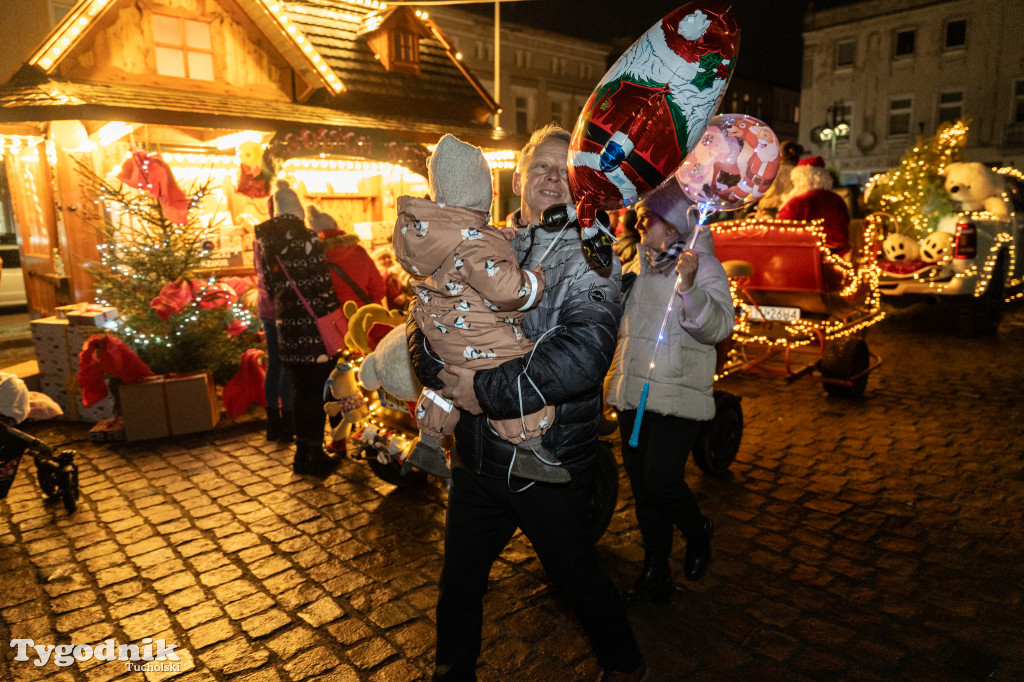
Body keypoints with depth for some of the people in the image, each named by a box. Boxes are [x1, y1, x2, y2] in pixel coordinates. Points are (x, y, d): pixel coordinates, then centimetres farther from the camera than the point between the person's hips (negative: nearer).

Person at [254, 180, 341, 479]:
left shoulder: (265, 240, 6)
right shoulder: (306, 238, -13)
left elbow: (269, 284, 11)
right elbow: (322, 285, -11)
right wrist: (335, 317, 0)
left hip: (287, 326, 6)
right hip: (314, 327, -6)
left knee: (300, 388, 16)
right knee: (318, 389, 4)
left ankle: (302, 453, 24)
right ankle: (315, 456, 10)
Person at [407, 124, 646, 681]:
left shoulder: (591, 259, -9)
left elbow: (583, 356, -25)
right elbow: (425, 324, 5)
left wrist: (489, 389, -24)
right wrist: (450, 381, -14)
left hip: (551, 462, -4)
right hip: (477, 455, 5)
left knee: (576, 576, 15)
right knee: (460, 577, 20)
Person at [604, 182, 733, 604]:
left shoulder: (703, 266, -5)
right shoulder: (638, 265, 16)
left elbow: (719, 326, -19)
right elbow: (616, 319, 30)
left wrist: (690, 287, -32)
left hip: (677, 395, -7)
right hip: (633, 391, 7)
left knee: (661, 482, -10)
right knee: (640, 482, 10)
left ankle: (698, 533, 25)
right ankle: (655, 569, 27)